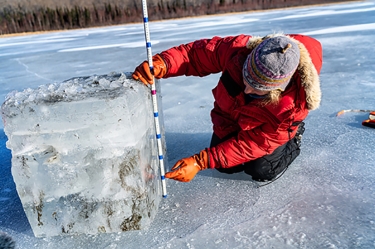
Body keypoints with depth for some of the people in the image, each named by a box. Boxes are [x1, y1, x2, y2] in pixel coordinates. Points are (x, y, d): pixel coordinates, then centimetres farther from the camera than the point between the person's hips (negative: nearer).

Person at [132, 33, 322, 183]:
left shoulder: (295, 103, -40)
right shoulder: (237, 49, -37)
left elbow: (254, 144, -34)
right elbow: (196, 53, -25)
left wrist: (200, 162, -39)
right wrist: (161, 63, -47)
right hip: (231, 117, 2)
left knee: (262, 171, -14)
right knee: (226, 166, 0)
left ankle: (293, 140, 15)